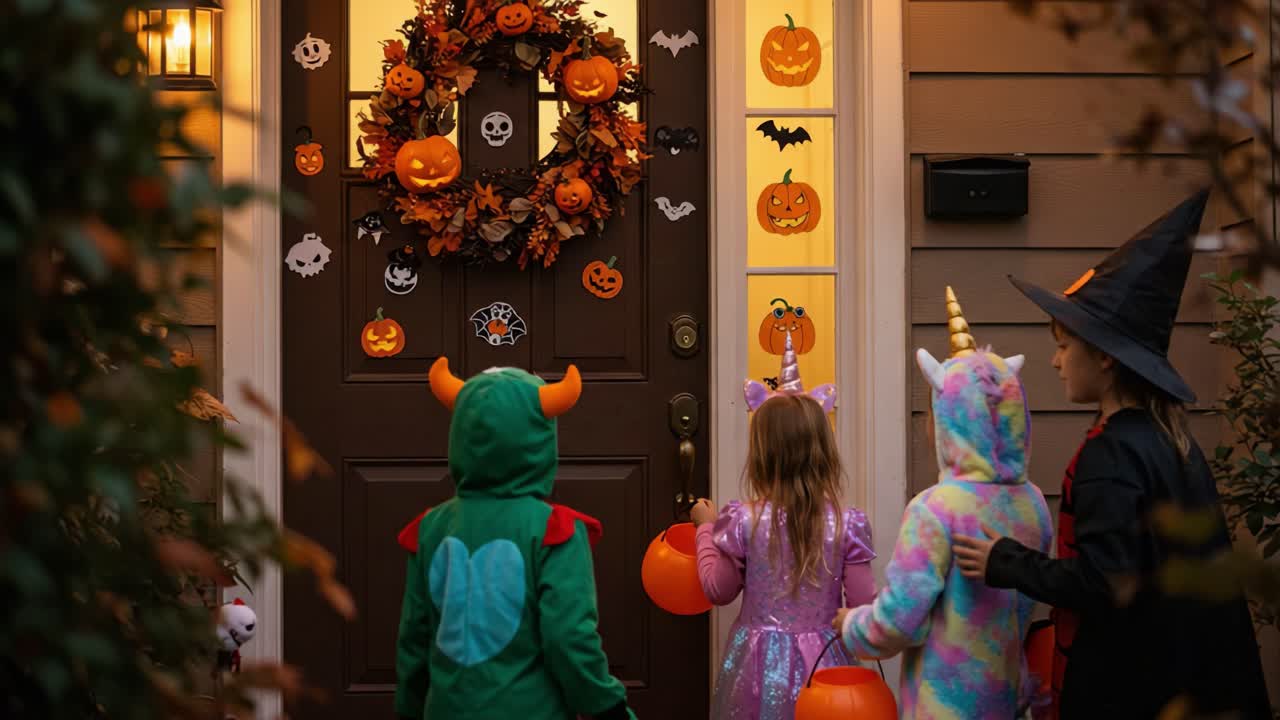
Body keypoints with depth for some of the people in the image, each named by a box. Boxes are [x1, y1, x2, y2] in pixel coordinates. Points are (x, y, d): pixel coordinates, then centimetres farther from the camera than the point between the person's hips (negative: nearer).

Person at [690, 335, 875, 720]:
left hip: (758, 663, 0)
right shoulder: (845, 525, -9)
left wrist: (706, 528, 15)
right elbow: (865, 604, -6)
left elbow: (718, 590, 3)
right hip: (819, 664, 0)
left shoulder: (744, 522, -9)